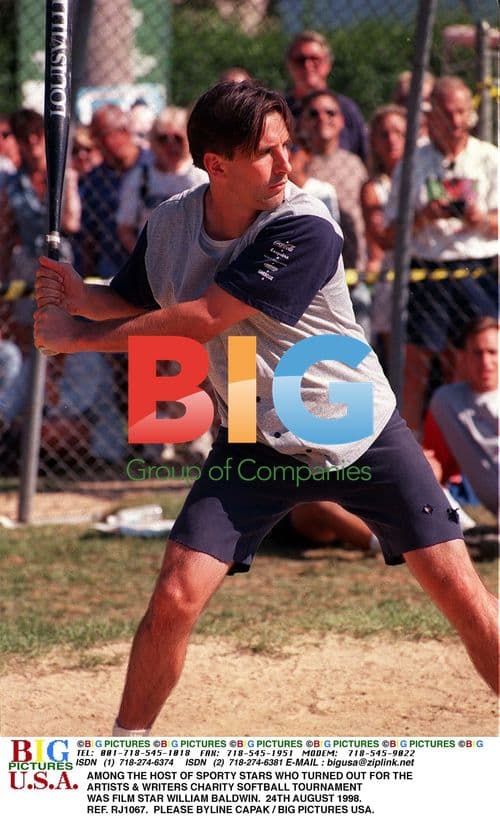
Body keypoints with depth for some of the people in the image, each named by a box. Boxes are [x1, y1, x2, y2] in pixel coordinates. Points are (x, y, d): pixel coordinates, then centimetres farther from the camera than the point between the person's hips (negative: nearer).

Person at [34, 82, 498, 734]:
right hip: (256, 447, 3)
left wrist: (78, 337, -20)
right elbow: (137, 301, 12)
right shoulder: (170, 224, -8)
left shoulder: (304, 228, -25)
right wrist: (84, 297, -11)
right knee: (175, 599, -10)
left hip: (362, 436, -3)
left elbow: (202, 320, -26)